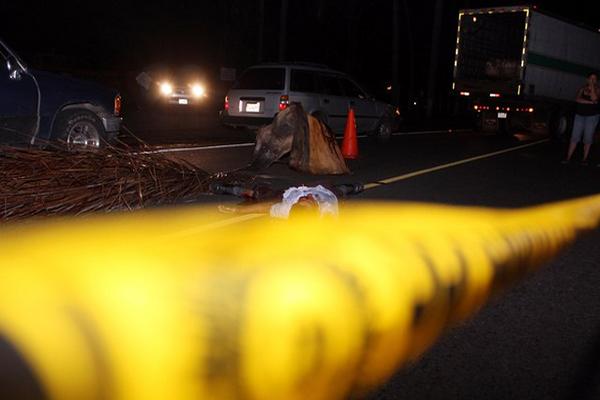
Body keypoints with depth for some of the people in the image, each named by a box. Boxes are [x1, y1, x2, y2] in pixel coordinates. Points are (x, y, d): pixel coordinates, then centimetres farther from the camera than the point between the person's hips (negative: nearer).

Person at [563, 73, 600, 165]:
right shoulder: (582, 89, 7)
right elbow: (578, 99, -8)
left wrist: (592, 87, -14)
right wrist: (590, 102, -17)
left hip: (592, 116, -2)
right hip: (580, 115, 2)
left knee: (588, 138, 3)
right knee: (575, 137, -1)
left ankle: (584, 159, 11)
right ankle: (568, 157, 2)